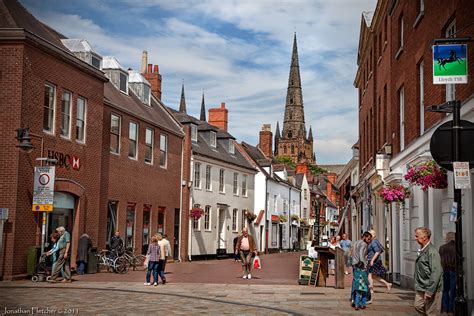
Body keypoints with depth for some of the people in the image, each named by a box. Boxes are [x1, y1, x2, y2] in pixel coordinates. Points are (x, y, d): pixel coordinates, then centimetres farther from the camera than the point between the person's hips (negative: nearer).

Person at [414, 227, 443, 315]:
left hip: (429, 288, -9)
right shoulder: (421, 251, 11)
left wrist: (429, 291, -22)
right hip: (420, 289, 9)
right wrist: (417, 286, 17)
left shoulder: (432, 251, -17)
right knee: (418, 306, 11)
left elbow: (436, 273, -21)